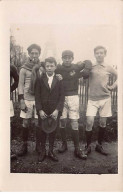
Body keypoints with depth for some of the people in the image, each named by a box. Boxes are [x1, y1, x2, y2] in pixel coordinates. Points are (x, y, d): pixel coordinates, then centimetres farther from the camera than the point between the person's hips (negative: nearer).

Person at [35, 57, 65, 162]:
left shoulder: (59, 80, 3)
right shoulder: (40, 79, 4)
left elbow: (62, 97, -1)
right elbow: (37, 96, 0)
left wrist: (57, 110, -12)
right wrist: (40, 110, -10)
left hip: (55, 111, 0)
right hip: (43, 111, 0)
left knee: (53, 131, 7)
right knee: (42, 131, 7)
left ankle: (51, 151, 21)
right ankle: (42, 151, 21)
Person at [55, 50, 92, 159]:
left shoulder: (76, 67, 1)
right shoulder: (58, 69, 0)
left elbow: (88, 62, 13)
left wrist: (85, 71, -6)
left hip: (73, 97, -1)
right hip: (61, 97, 1)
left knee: (74, 123, -2)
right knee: (62, 122, 6)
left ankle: (77, 149, 4)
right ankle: (64, 144, 25)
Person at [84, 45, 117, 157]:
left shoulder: (108, 68, 5)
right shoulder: (91, 67, 3)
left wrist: (113, 86, 4)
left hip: (105, 98, 1)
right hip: (92, 99, -1)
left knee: (103, 122, 7)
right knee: (89, 121, -11)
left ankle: (99, 145, 24)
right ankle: (88, 146, 6)